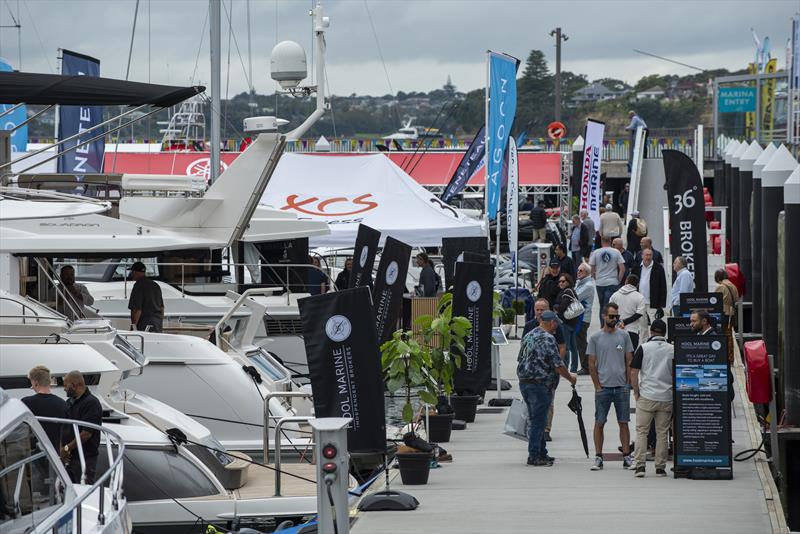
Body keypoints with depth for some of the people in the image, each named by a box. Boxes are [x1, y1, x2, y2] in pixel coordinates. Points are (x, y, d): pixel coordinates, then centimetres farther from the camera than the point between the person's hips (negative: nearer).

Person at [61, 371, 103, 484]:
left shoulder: (91, 403, -12)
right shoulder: (70, 402, 16)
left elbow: (87, 433, -19)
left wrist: (67, 448, -13)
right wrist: (62, 448, 0)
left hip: (85, 459, -8)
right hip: (69, 458, 8)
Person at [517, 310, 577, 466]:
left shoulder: (527, 336, 13)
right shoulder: (547, 338, -15)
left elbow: (520, 359, 19)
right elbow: (557, 364, -16)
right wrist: (570, 377, 0)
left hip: (523, 382, 9)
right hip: (540, 384, -9)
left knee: (536, 420, 15)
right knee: (538, 421, -5)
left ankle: (541, 453, 21)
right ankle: (534, 456, -4)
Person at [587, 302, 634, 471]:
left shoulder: (624, 336, 6)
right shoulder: (595, 337, 2)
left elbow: (629, 361, 9)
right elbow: (591, 364, 2)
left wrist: (628, 382, 1)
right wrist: (598, 386, -3)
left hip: (622, 387, 1)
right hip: (603, 387, -1)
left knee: (623, 422, 3)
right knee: (599, 423, 0)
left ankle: (626, 457, 7)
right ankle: (598, 457, 5)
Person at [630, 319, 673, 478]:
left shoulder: (644, 348, -4)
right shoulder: (673, 350, 2)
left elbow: (633, 373, -6)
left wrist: (636, 392, 4)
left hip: (646, 397, -2)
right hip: (666, 398, 2)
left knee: (641, 431, 5)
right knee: (662, 433, 7)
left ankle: (640, 464, -4)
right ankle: (660, 467, 8)